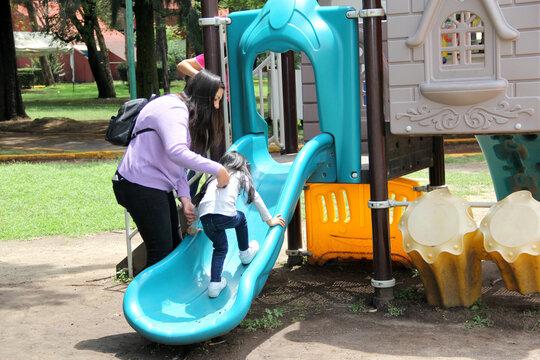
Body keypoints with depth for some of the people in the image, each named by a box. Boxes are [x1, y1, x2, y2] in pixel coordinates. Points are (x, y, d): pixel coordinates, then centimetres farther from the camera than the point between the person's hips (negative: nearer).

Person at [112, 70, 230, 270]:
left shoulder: (189, 113, 16)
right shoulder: (173, 109, -17)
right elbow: (176, 152, -33)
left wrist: (184, 196, 1)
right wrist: (216, 169, -28)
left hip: (159, 186, 11)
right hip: (140, 186, -11)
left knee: (175, 246, 12)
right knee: (161, 252, -9)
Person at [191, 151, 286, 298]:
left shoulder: (214, 178, 33)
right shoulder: (241, 176, 23)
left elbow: (198, 202, 35)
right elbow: (256, 199, 21)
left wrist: (192, 227, 44)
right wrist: (269, 220, 29)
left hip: (205, 218, 3)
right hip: (225, 215, -3)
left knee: (220, 248, 24)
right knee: (240, 217, 32)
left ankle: (215, 284, 10)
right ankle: (245, 253, 44)